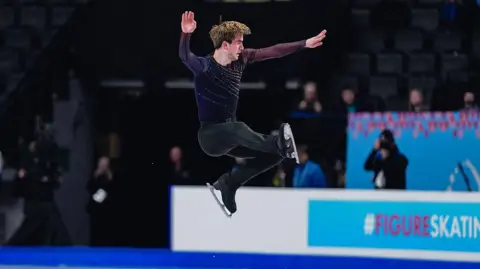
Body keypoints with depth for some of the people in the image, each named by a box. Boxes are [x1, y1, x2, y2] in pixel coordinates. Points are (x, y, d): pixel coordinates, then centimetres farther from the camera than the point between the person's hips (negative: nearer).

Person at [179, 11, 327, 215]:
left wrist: (304, 44, 5)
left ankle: (228, 184, 4)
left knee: (274, 154, -2)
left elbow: (272, 52, 7)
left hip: (230, 137, 8)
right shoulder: (205, 66, -17)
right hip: (210, 135, -8)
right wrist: (186, 34, -58)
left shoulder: (239, 60, 2)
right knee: (238, 128, -40)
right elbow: (184, 57, -38)